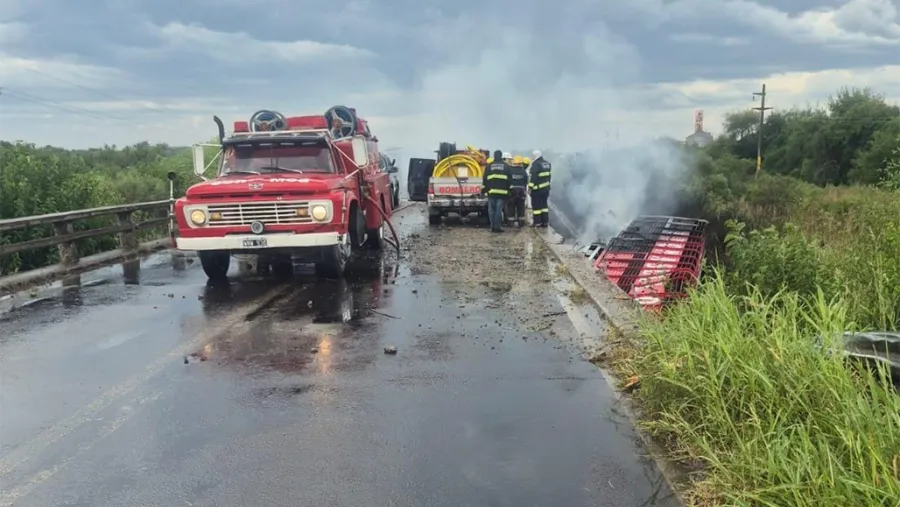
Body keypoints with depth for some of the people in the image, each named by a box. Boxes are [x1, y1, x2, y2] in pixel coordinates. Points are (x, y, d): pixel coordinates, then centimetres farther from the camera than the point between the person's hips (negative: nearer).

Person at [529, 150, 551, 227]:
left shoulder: (536, 164, -15)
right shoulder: (547, 164, 11)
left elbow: (533, 177, -20)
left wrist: (530, 186, -16)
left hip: (537, 189, -8)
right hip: (546, 188, 8)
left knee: (536, 205, -1)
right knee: (544, 204, 13)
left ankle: (537, 222, 0)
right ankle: (545, 222, 13)